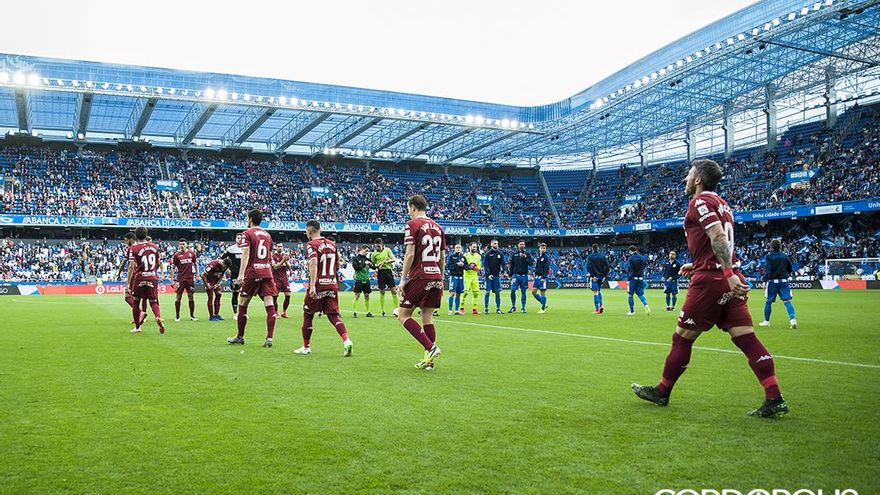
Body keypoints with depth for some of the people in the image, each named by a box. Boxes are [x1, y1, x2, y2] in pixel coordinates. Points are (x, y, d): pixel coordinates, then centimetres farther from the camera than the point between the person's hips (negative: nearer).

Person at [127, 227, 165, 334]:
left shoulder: (133, 248, -6)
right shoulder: (154, 247, 7)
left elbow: (131, 266, -13)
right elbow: (158, 264, 16)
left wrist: (128, 283, -10)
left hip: (139, 278, -3)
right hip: (152, 277, 3)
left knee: (136, 302, 12)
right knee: (153, 302, 7)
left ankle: (137, 327, 20)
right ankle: (158, 317, -23)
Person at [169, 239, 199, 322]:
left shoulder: (192, 253, 5)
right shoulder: (176, 255, 0)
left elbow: (196, 264, 14)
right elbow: (173, 268, 3)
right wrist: (172, 280, -2)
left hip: (190, 278, 2)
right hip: (180, 278, -2)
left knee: (191, 296, 5)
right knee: (178, 297, 1)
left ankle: (192, 315, 12)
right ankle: (177, 316, 11)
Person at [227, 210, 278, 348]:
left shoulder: (247, 233, -2)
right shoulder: (267, 235, 16)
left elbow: (245, 254, -14)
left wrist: (241, 274, -19)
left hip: (252, 273, -5)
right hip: (267, 272, 5)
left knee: (242, 304, 9)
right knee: (270, 305, -3)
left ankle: (240, 337, 17)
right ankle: (269, 338, -9)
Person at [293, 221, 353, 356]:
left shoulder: (311, 245, -7)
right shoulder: (332, 244, 12)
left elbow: (313, 264, -21)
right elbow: (337, 265, 20)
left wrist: (312, 285, -27)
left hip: (318, 286, -5)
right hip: (332, 285, 5)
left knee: (308, 315, 12)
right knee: (333, 315, 6)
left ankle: (306, 347, 20)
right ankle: (346, 340, -17)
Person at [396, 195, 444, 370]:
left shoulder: (412, 224, -5)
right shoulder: (437, 226, 15)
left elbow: (410, 254, -12)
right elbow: (443, 257, 16)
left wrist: (403, 279, -8)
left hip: (419, 277, -7)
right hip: (436, 277, 7)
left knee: (403, 315, 2)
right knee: (427, 317, 11)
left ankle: (430, 347, -11)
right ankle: (429, 359, 10)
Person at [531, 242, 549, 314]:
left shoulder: (546, 257, -7)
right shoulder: (537, 257, 13)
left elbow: (547, 268, -13)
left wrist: (544, 277, -19)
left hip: (543, 277, -7)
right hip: (537, 277, 7)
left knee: (543, 292, -3)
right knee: (533, 292, 3)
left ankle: (543, 309, 6)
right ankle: (544, 304, 17)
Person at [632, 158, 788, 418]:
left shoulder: (700, 202, -7)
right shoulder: (721, 204, 21)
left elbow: (718, 236, -21)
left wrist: (729, 273, -28)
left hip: (711, 280, -9)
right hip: (730, 280, 9)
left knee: (683, 336, 4)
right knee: (746, 338, 3)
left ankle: (662, 391, 16)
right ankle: (775, 399, -3)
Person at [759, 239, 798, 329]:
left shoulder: (769, 256, -7)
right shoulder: (785, 256, 6)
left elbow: (767, 270, -15)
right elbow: (790, 269, 13)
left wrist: (765, 281, -11)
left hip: (773, 281, -3)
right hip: (784, 281, 3)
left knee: (768, 301, 9)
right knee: (787, 301, -2)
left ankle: (766, 321, 17)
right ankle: (792, 319, -19)